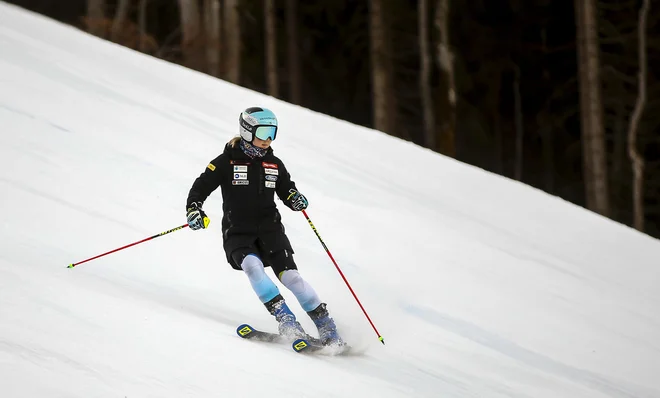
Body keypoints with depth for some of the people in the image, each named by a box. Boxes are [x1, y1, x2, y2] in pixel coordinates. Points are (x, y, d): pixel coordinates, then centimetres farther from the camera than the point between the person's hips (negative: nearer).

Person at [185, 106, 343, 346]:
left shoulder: (274, 164, 10)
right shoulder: (227, 162, -1)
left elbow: (286, 190, 20)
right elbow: (201, 187, -2)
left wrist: (295, 199, -4)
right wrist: (194, 210, -21)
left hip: (270, 229, 2)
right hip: (238, 233, -2)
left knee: (289, 274, -16)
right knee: (252, 265, -31)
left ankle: (327, 328, -12)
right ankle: (287, 321, -33)